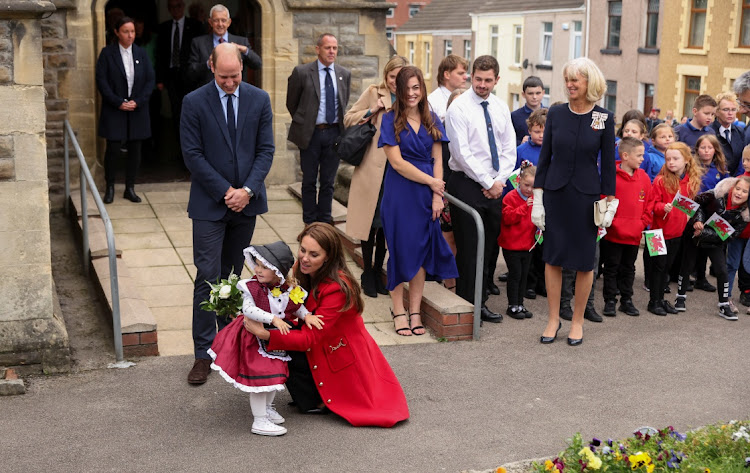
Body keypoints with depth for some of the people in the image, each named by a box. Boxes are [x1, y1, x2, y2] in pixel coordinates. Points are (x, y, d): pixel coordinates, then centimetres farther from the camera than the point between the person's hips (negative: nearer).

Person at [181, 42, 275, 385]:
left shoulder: (259, 100, 3)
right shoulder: (194, 102, -5)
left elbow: (266, 150, 2)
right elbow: (192, 154, -7)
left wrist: (247, 190, -10)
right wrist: (225, 191, -12)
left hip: (246, 202, 3)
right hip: (210, 203, -3)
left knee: (231, 274, 13)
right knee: (208, 277, -5)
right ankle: (204, 353, 1)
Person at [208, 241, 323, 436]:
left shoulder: (290, 290, -7)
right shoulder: (252, 287, -18)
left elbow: (298, 308, 8)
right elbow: (248, 309, -28)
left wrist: (307, 316, -14)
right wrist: (273, 319, -36)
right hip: (256, 339, -5)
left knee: (276, 374, 20)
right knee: (259, 377, -3)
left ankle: (267, 407, 43)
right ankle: (259, 420, 7)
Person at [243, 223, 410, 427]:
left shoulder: (337, 289, -31)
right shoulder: (301, 271, -6)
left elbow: (309, 338, -33)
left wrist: (266, 334, -45)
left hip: (343, 360, -8)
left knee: (286, 350, -19)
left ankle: (317, 403, 2)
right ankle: (315, 397, 5)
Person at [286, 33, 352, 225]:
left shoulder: (344, 74, 5)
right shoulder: (302, 72, -6)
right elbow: (291, 102, 5)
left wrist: (340, 124, 13)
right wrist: (302, 122, 10)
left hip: (334, 132, 3)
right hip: (310, 134, -3)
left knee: (328, 181, 10)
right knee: (309, 181, 7)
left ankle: (325, 221, 20)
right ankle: (310, 222, 18)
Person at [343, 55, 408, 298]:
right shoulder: (373, 93, 2)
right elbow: (348, 119, 1)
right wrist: (372, 111, -11)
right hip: (373, 168, -3)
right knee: (371, 220, 2)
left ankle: (378, 272, 22)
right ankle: (367, 274, 15)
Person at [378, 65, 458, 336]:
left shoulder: (431, 121, 9)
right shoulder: (391, 120, -2)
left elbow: (437, 161, 6)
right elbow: (397, 162, -9)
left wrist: (437, 195, -4)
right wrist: (430, 181, -9)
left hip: (426, 195, 3)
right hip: (400, 194, -3)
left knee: (422, 250, 5)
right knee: (400, 249, 1)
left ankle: (415, 311, 12)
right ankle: (398, 311, 10)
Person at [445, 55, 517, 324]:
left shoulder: (501, 108, 11)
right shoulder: (459, 108, -7)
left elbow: (509, 150, 10)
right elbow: (462, 153, -13)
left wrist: (499, 181, -5)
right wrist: (488, 182, -12)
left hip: (495, 186, 6)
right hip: (467, 185, -6)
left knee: (490, 246, 8)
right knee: (469, 248, -4)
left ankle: (481, 302, 18)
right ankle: (467, 306, 5)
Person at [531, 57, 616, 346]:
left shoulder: (604, 119, -2)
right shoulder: (556, 114, 1)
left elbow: (608, 163, 2)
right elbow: (545, 157, 4)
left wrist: (610, 202, -1)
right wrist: (537, 198, 0)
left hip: (586, 195, -1)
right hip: (555, 193, 1)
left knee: (585, 261, 5)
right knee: (553, 257, 5)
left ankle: (577, 321, 20)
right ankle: (553, 319, 17)